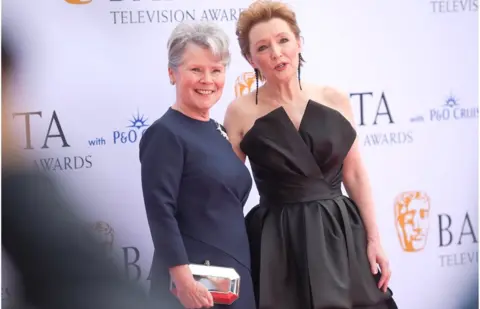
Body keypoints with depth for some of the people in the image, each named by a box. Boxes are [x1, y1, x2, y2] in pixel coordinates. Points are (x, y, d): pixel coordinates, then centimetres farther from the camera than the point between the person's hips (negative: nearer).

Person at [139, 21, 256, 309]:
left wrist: (239, 272, 17)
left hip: (235, 276, 8)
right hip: (196, 279, -8)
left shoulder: (217, 131, 13)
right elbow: (160, 212, -18)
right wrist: (183, 279, -23)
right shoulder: (166, 134, -11)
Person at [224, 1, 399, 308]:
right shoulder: (241, 112, -4)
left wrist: (374, 238, 4)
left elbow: (355, 174, 7)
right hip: (279, 244, -2)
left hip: (342, 234, 2)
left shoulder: (335, 100, 2)